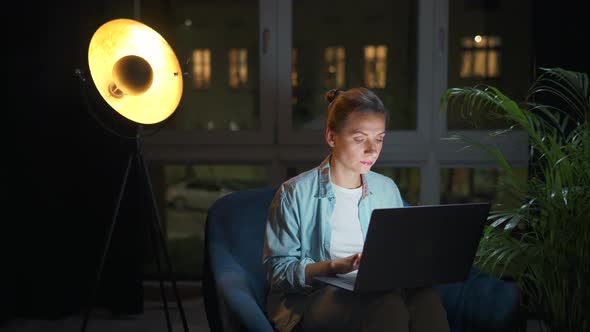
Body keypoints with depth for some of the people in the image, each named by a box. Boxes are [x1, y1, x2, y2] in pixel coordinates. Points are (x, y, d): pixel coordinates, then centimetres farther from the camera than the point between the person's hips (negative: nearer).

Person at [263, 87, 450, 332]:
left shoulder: (387, 190, 15)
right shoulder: (295, 193, -2)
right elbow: (277, 268, -5)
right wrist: (334, 267, -21)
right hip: (312, 299, -4)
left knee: (425, 296, -31)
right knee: (388, 302, -36)